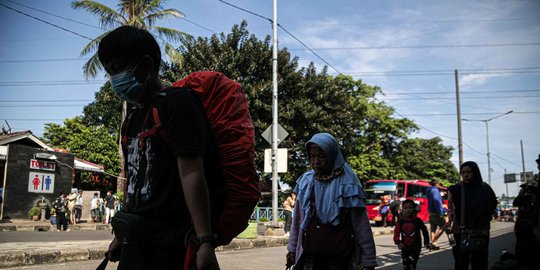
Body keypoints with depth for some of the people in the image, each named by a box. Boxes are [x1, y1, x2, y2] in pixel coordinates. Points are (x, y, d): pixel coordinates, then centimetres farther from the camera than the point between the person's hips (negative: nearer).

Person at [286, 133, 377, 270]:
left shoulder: (348, 183, -8)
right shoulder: (305, 181, 3)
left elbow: (361, 225, -9)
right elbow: (297, 218, 10)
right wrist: (292, 248, 10)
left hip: (339, 258, -3)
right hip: (309, 256, 3)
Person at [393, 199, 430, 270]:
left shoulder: (417, 220, -7)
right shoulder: (400, 222, -3)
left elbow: (424, 231, 5)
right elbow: (396, 233, -2)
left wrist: (426, 242, 9)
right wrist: (398, 242, -17)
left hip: (416, 247, -3)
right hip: (405, 247, 3)